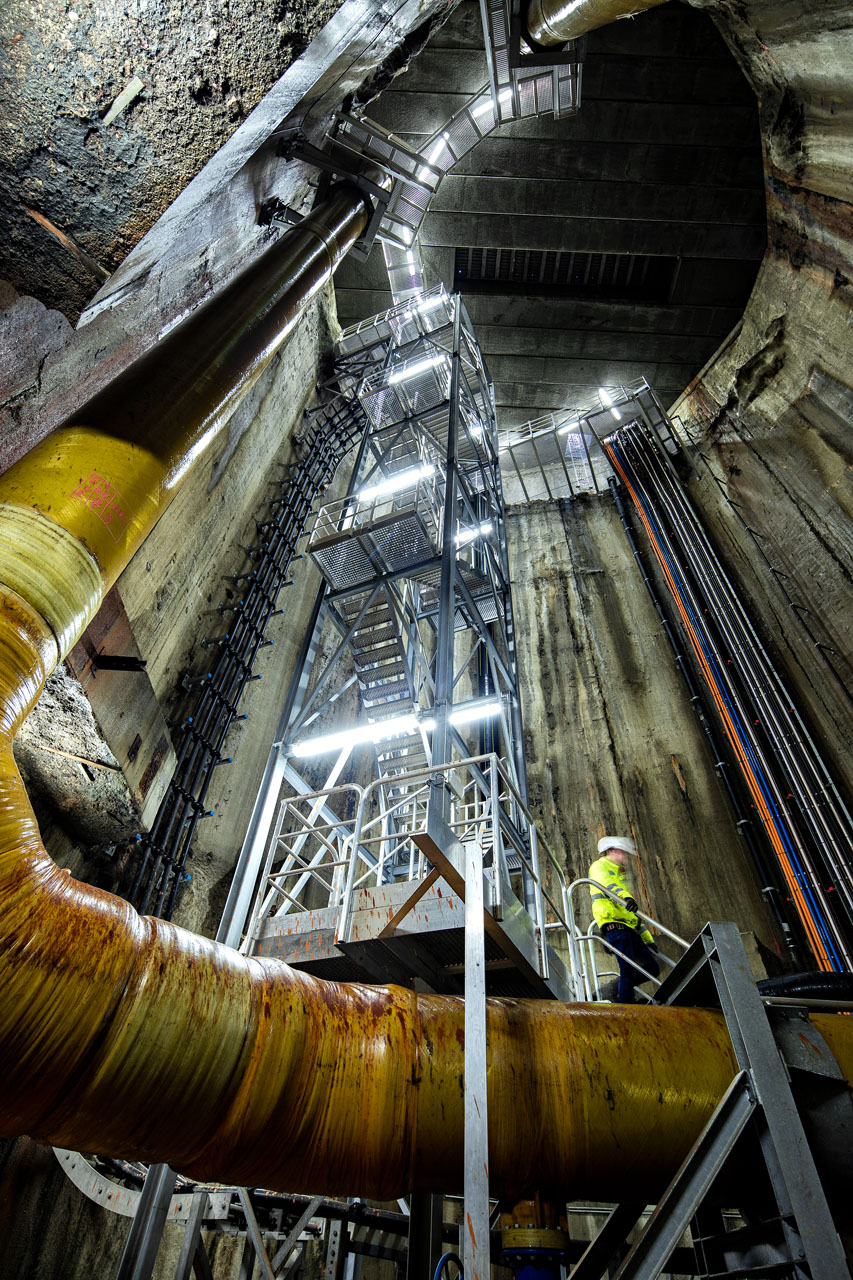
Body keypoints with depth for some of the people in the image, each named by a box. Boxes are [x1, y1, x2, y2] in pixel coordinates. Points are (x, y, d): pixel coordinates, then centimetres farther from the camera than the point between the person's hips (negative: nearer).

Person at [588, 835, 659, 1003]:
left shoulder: (619, 876, 33)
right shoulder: (599, 866, 7)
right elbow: (606, 882, -19)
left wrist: (647, 937, 30)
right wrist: (626, 896, -37)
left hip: (628, 927, 9)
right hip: (613, 924, -9)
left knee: (653, 969, 5)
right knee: (628, 969, -16)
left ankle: (615, 990, 13)